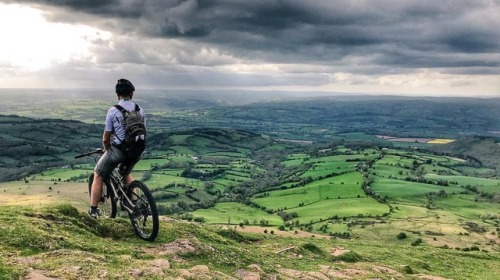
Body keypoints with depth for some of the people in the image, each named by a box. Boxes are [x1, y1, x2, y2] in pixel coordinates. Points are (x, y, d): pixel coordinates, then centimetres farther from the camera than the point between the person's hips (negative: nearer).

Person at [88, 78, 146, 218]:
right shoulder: (140, 111, 3)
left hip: (117, 150, -4)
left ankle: (93, 210, 21)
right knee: (126, 173, 33)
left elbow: (106, 138, -4)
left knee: (98, 176, 18)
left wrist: (107, 150, 16)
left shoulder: (113, 111, -9)